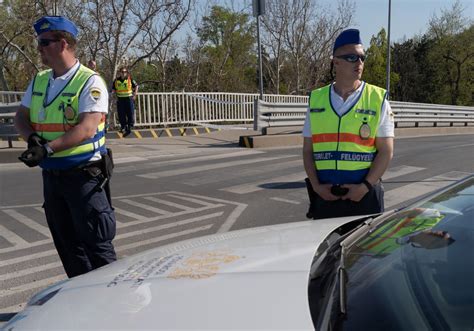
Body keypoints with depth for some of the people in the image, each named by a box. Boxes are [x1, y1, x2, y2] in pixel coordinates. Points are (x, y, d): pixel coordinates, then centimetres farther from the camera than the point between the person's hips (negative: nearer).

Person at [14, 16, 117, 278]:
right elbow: (21, 117, 12)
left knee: (96, 243, 0)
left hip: (84, 174, -7)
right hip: (51, 174, 7)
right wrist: (32, 138, -9)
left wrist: (48, 148, -27)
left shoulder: (90, 82, -12)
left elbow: (87, 128, -21)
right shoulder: (39, 81, 11)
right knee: (66, 243, 15)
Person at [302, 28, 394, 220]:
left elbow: (386, 151, -2)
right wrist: (316, 186, -4)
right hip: (324, 195, 2)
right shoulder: (316, 100, 8)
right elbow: (307, 150, 8)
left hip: (364, 194, -2)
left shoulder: (378, 100, 2)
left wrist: (365, 186, -12)